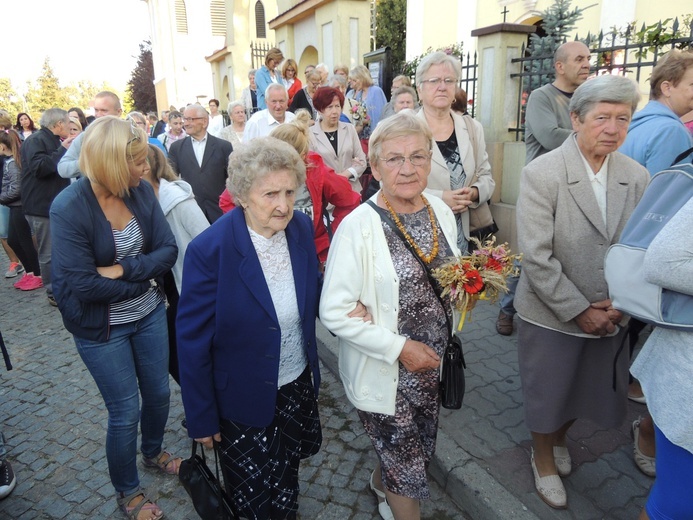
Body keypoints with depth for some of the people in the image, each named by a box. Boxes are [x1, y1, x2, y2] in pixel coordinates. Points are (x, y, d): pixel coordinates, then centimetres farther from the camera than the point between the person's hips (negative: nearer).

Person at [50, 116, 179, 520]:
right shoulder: (69, 209, -23)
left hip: (149, 314, 5)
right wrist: (144, 280, -15)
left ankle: (153, 452, 52)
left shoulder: (141, 190, -8)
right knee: (125, 412, 10)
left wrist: (123, 269, -23)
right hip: (102, 329, -5)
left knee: (159, 393, 20)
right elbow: (81, 284, -24)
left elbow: (168, 250, -8)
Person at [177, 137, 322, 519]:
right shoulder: (210, 250, -26)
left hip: (297, 386, 4)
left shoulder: (301, 228, -11)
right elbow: (193, 341, -17)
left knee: (286, 487, 28)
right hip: (243, 401, -4)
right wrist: (201, 418, -10)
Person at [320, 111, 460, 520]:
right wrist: (399, 348, -22)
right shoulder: (359, 226, -21)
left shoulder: (442, 212, -2)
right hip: (386, 375, -6)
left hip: (434, 365, 6)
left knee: (417, 454, 27)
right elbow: (335, 313, -19)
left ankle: (382, 485, 57)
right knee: (408, 471, 11)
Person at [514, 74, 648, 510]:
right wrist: (579, 311, -17)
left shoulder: (637, 176, -1)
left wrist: (619, 303, -10)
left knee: (591, 392, 21)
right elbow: (537, 257, -19)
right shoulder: (542, 174, -16)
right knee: (547, 396, 14)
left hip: (609, 316, 4)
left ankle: (560, 436, 53)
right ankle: (544, 459, 44)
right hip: (551, 315, -4)